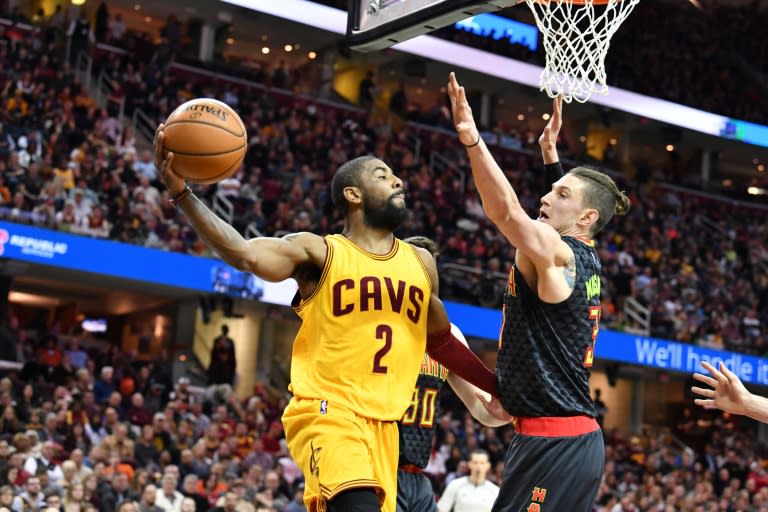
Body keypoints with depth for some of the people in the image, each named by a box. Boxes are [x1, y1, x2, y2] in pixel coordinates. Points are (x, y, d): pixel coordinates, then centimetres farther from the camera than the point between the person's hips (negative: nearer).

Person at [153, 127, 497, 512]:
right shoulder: (319, 252, -3)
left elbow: (441, 341, 29)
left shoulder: (420, 262, 15)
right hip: (326, 412, -6)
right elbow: (245, 254, -20)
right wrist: (181, 193, -32)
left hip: (383, 423, 6)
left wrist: (496, 387, 27)